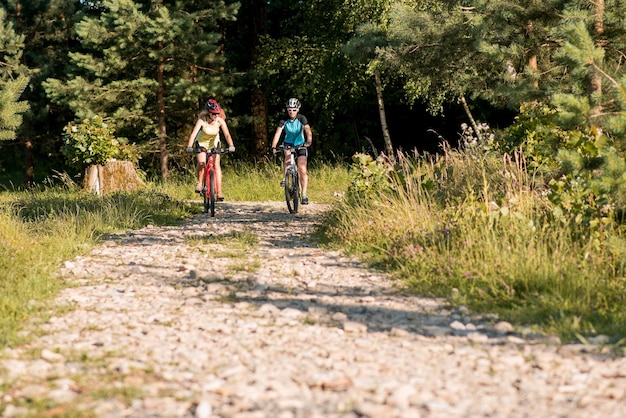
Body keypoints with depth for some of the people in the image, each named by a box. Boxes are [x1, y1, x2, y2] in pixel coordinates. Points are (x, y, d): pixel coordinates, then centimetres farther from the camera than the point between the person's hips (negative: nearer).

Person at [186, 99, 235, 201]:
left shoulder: (220, 121, -24)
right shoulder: (202, 120, -30)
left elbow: (227, 134, -30)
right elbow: (194, 133, -40)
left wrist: (231, 146, -48)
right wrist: (189, 147, -54)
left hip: (214, 142, 2)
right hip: (202, 142, -2)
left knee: (216, 165, -10)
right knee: (201, 163, -23)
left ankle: (219, 192, -10)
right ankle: (199, 182, 5)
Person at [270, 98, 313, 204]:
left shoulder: (301, 118, -18)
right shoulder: (284, 120, -16)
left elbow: (308, 130, -31)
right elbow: (278, 133, -26)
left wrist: (309, 141, -51)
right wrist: (273, 147, -41)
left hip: (301, 144, -1)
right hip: (288, 143, 1)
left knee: (302, 169, -12)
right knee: (288, 156, -34)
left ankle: (304, 195, -9)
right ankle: (285, 178, -21)